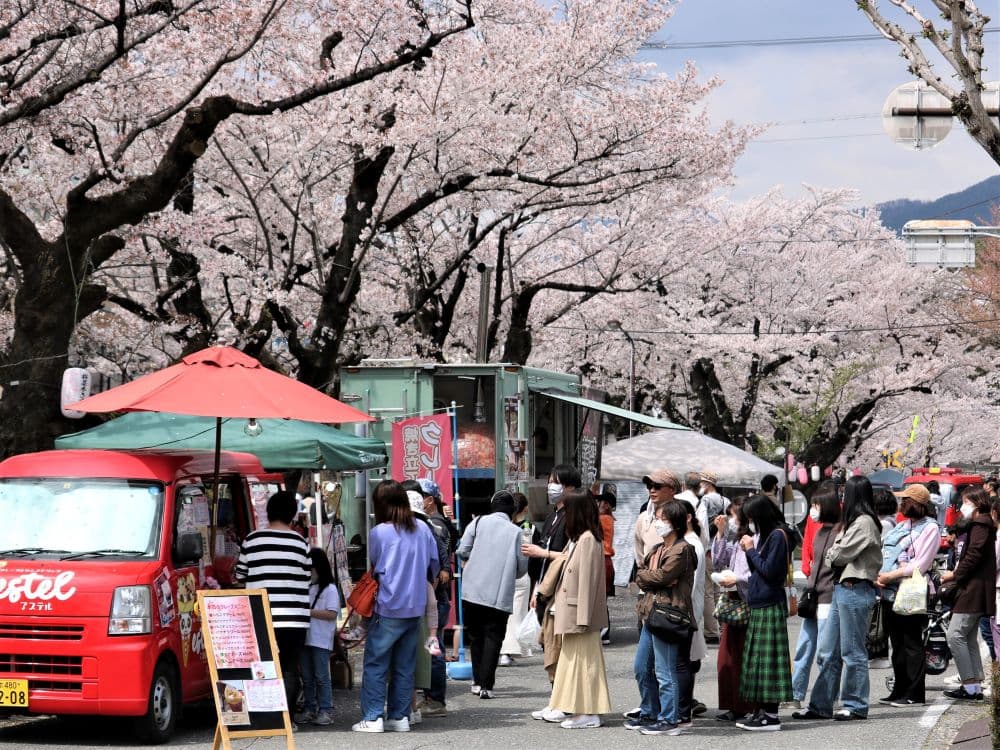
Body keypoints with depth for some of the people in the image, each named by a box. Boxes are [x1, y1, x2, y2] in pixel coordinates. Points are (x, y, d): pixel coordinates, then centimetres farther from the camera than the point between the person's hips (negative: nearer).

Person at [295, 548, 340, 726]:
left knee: (321, 676, -3)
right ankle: (309, 709, 16)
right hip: (305, 638, 6)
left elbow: (332, 614, -13)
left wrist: (309, 612, -16)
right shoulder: (306, 588, 13)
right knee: (306, 677, 9)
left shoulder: (330, 589, -5)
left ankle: (325, 710, 1)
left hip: (321, 640, -6)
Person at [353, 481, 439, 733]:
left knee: (375, 664, 0)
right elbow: (434, 564, 11)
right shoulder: (423, 529, 2)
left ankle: (373, 717, -4)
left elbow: (374, 567, 3)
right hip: (416, 607, 5)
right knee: (405, 665, 11)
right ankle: (400, 717, 13)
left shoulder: (378, 532, -11)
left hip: (388, 608, -5)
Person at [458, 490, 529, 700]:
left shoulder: (479, 522, 2)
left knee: (476, 636, 15)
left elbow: (462, 551, -2)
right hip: (500, 595, -1)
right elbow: (522, 567, 3)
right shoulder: (516, 532, 2)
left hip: (473, 591, 1)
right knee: (493, 638, 3)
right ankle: (486, 685, -5)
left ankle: (478, 681, 19)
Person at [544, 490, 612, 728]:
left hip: (581, 611, -10)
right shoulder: (578, 538, 12)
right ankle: (577, 710, 18)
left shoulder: (588, 539, -17)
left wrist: (582, 618, -21)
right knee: (573, 658, 12)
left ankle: (588, 713, 1)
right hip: (571, 611, 10)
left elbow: (587, 580, -20)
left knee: (583, 659, -4)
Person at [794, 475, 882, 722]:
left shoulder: (864, 523, -12)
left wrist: (832, 554, 7)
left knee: (852, 651, -2)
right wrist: (834, 554, -2)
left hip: (855, 589, -10)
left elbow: (838, 555, -12)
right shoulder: (854, 521, 19)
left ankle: (856, 706, 6)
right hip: (842, 588, 10)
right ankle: (821, 706, 13)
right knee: (827, 652, 9)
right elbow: (833, 557, 17)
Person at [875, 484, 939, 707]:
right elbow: (882, 553, 17)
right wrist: (878, 576, -3)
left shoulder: (930, 528, -6)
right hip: (890, 594, 8)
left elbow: (920, 565, -14)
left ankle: (914, 694, -2)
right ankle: (899, 691, 19)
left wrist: (889, 576, -14)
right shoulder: (900, 526, 18)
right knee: (897, 645, 12)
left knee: (912, 644, -5)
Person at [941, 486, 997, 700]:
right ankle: (975, 686, 14)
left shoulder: (980, 526, -11)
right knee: (969, 638, 12)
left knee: (955, 635, -12)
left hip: (974, 589, -11)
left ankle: (970, 686, -13)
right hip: (975, 590, 11)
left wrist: (955, 574, -9)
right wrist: (957, 574, 9)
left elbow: (973, 556, -20)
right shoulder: (982, 525, 20)